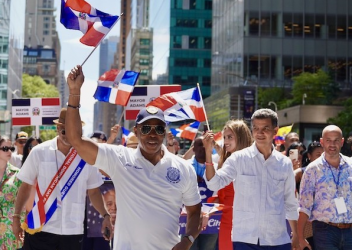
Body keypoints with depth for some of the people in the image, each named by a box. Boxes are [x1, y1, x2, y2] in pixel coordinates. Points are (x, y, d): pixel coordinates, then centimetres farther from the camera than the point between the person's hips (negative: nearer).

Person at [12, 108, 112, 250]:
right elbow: (26, 187, 5)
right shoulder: (39, 152, -3)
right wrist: (16, 217, 1)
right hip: (40, 229, -1)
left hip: (73, 230, 1)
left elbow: (93, 191, 8)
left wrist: (105, 215, -3)